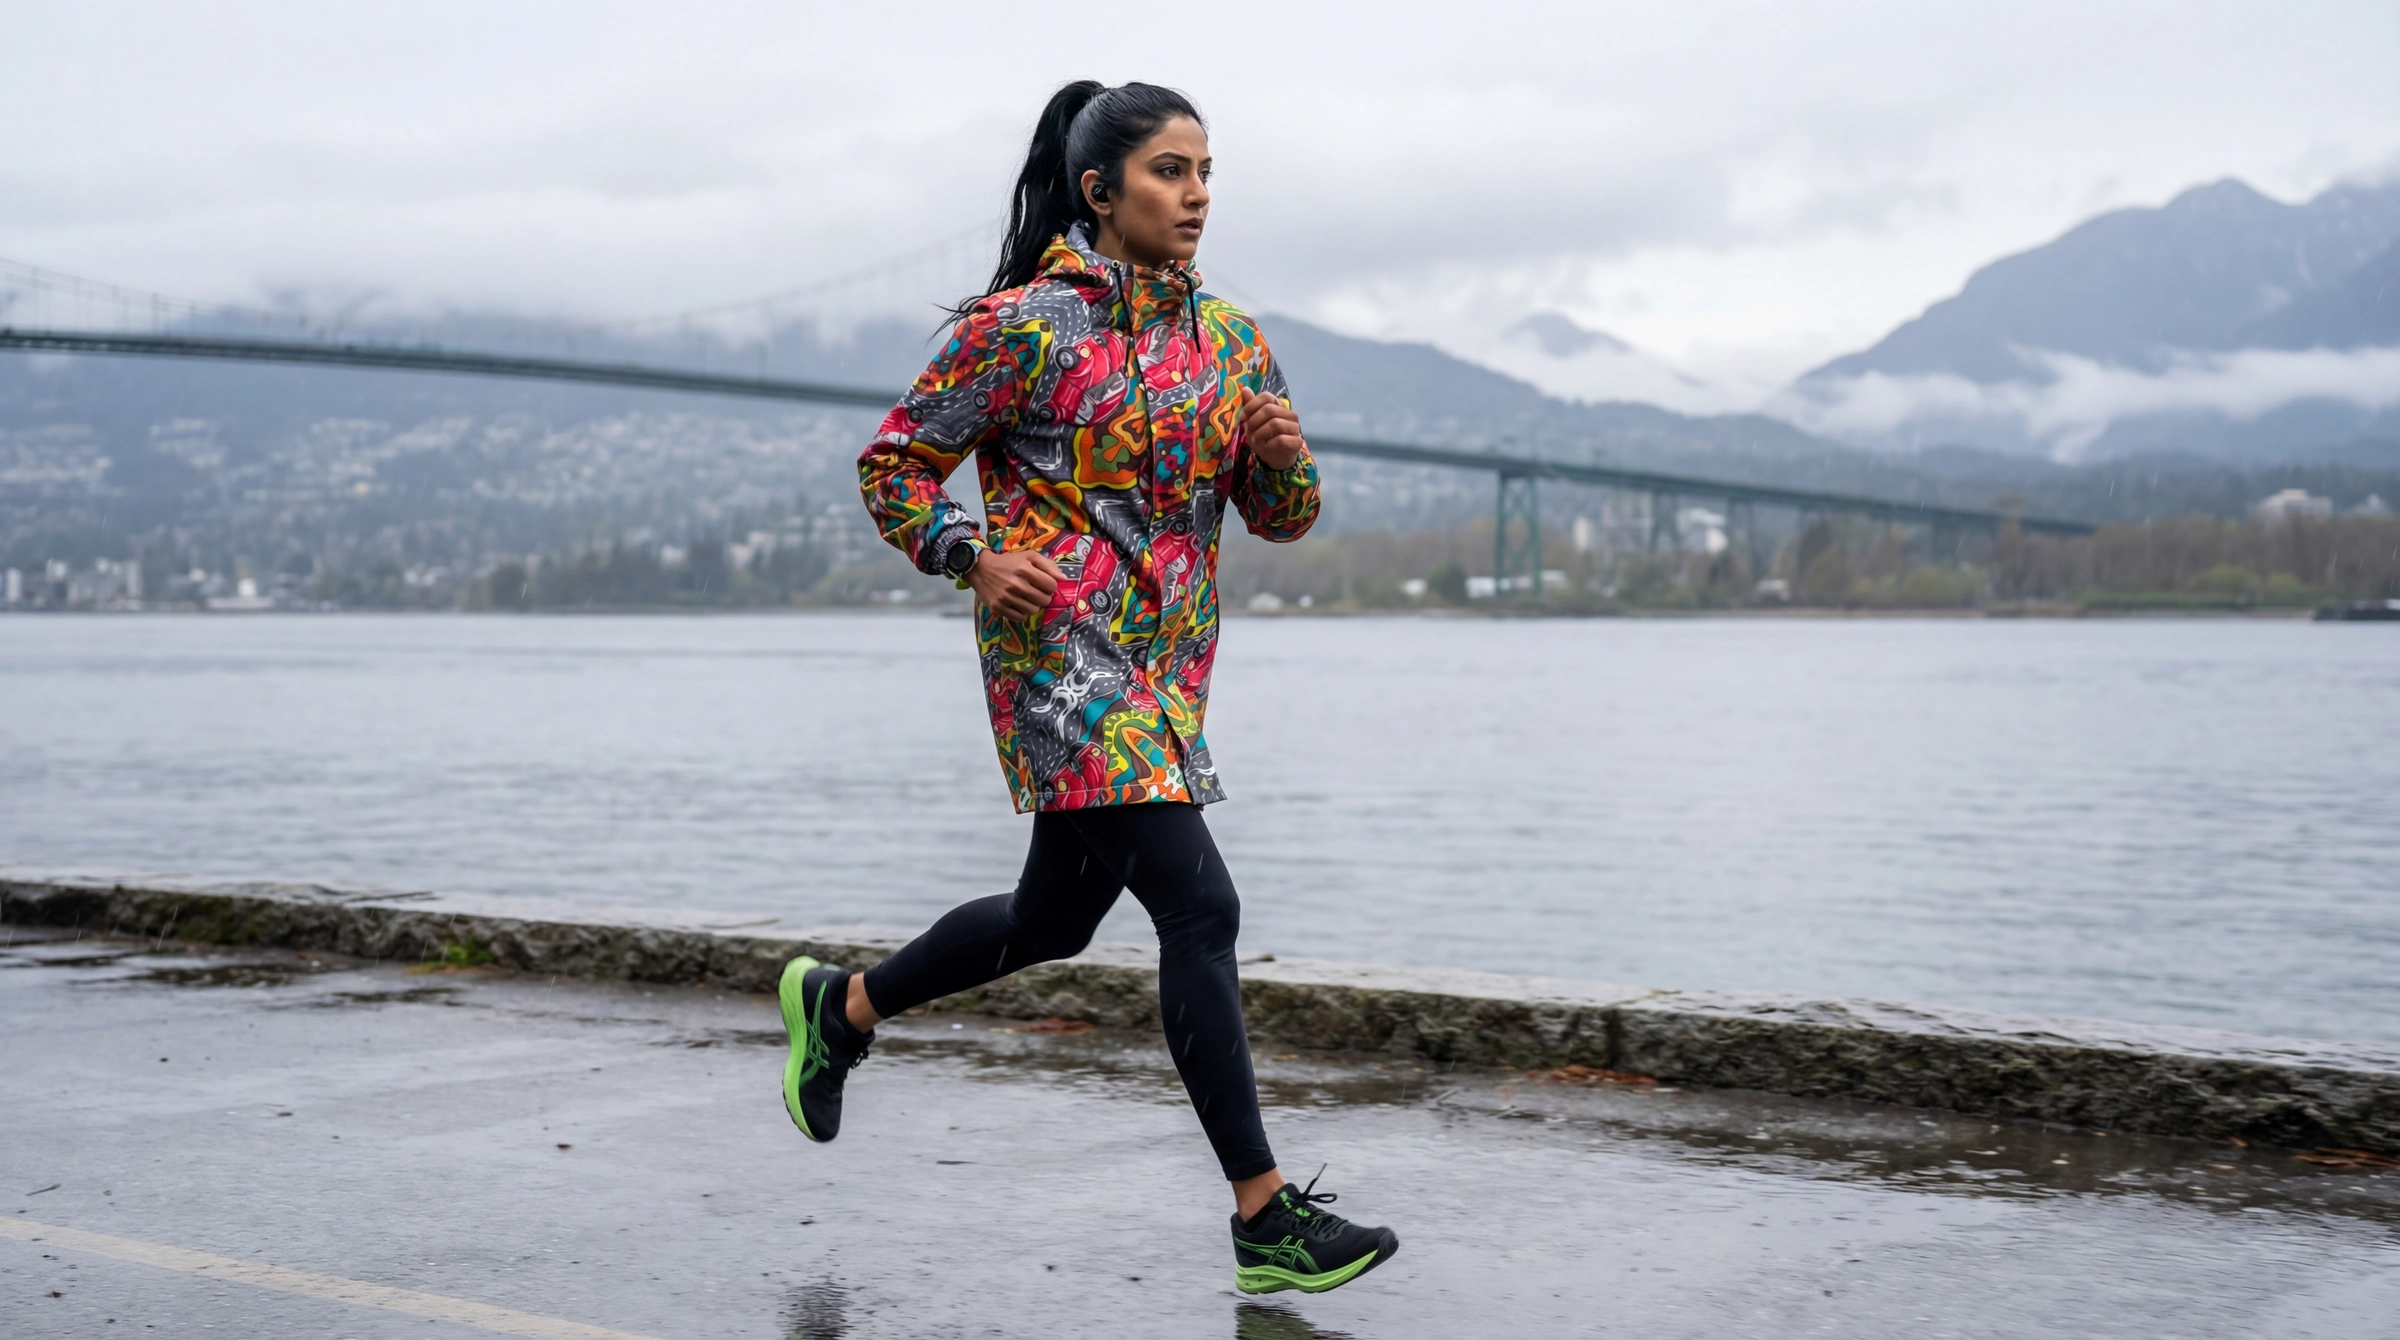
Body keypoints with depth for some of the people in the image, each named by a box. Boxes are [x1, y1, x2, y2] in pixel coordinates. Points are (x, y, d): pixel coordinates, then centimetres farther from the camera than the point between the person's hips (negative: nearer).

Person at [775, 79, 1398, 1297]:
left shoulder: (1227, 339, 10)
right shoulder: (1026, 325, -7)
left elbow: (1282, 518, 13)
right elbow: (894, 460, 0)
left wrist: (1282, 456, -9)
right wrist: (973, 555, -16)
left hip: (1171, 663, 8)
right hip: (1064, 649, -8)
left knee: (1054, 920, 19)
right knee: (1199, 908, -15)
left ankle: (840, 1006, 43)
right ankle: (1265, 1218, -9)